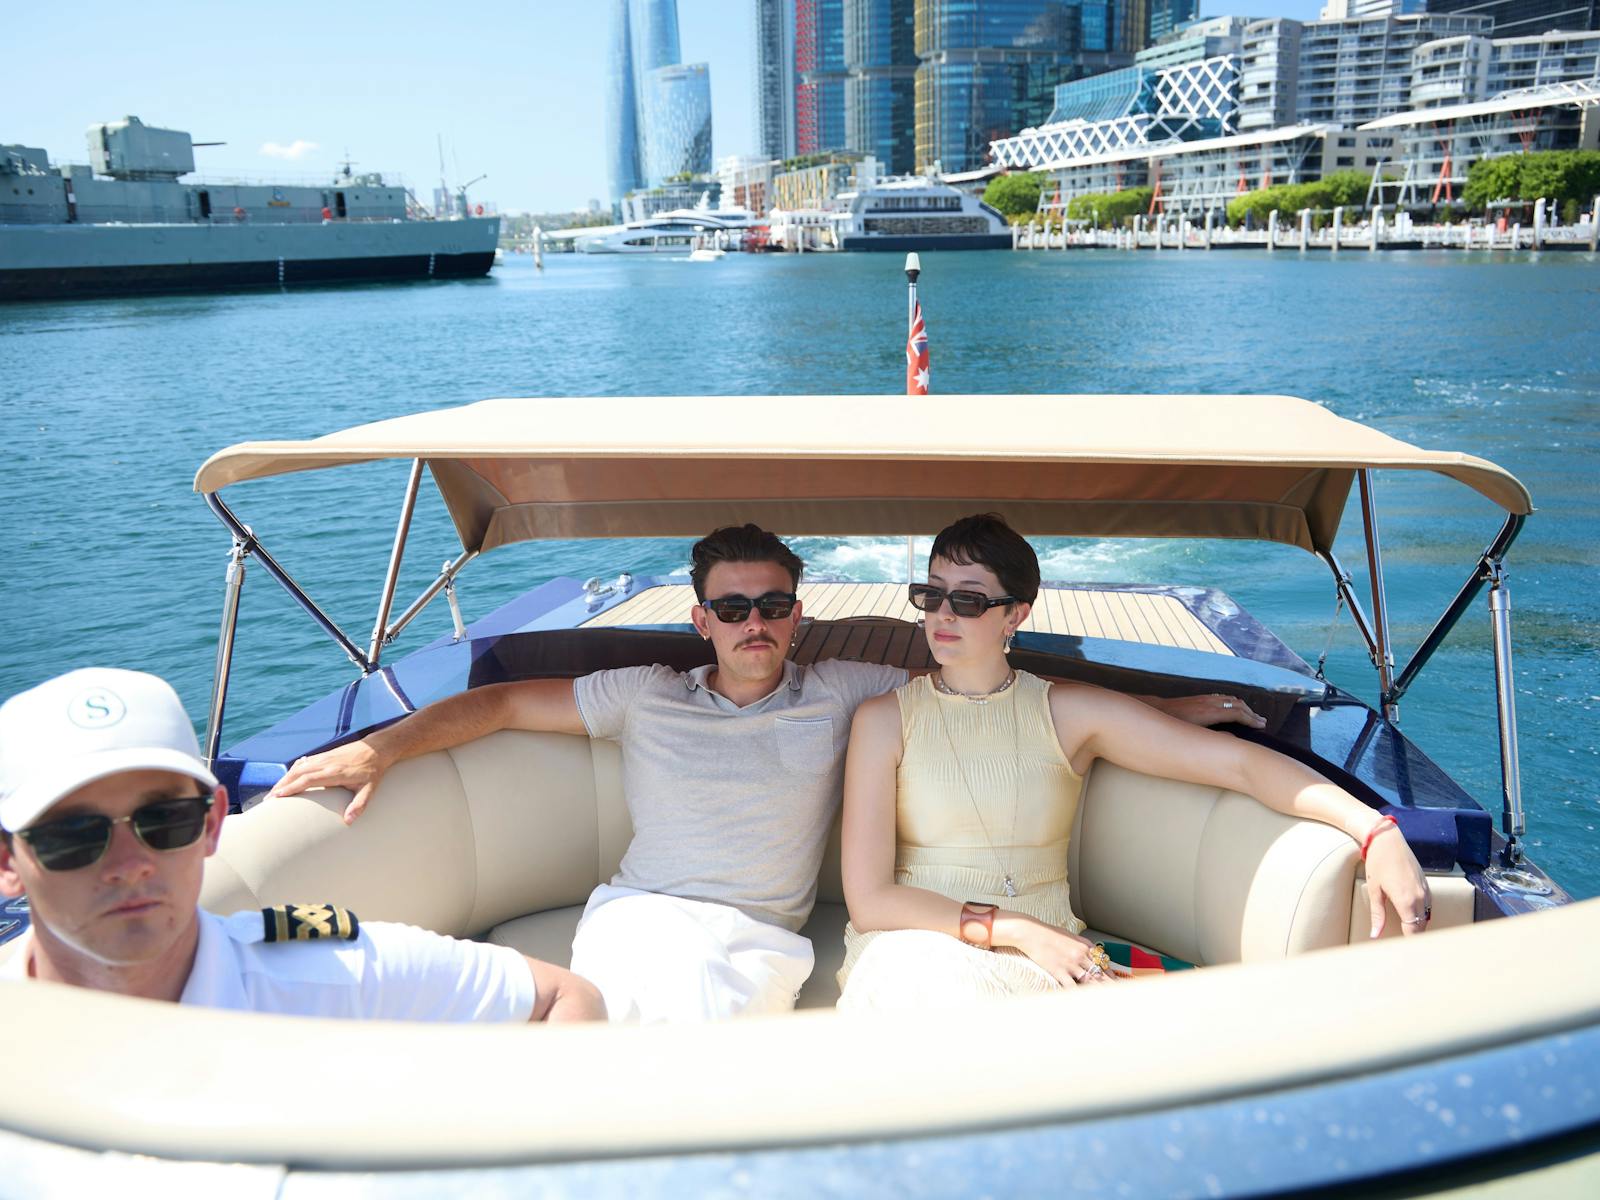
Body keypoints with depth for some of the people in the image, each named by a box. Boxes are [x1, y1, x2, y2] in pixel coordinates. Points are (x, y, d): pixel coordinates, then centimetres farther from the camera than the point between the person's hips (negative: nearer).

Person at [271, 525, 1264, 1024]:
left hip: (761, 939, 0)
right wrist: (378, 750, 3)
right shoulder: (645, 698, 15)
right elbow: (503, 703, 16)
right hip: (640, 916, 1)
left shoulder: (845, 694, 13)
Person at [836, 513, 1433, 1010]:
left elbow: (1238, 763, -2)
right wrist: (1014, 929, -15)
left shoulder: (1070, 713, 5)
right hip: (922, 943, 0)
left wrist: (1373, 828, -17)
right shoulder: (886, 719, 2)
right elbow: (869, 898, -4)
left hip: (1047, 959, 0)